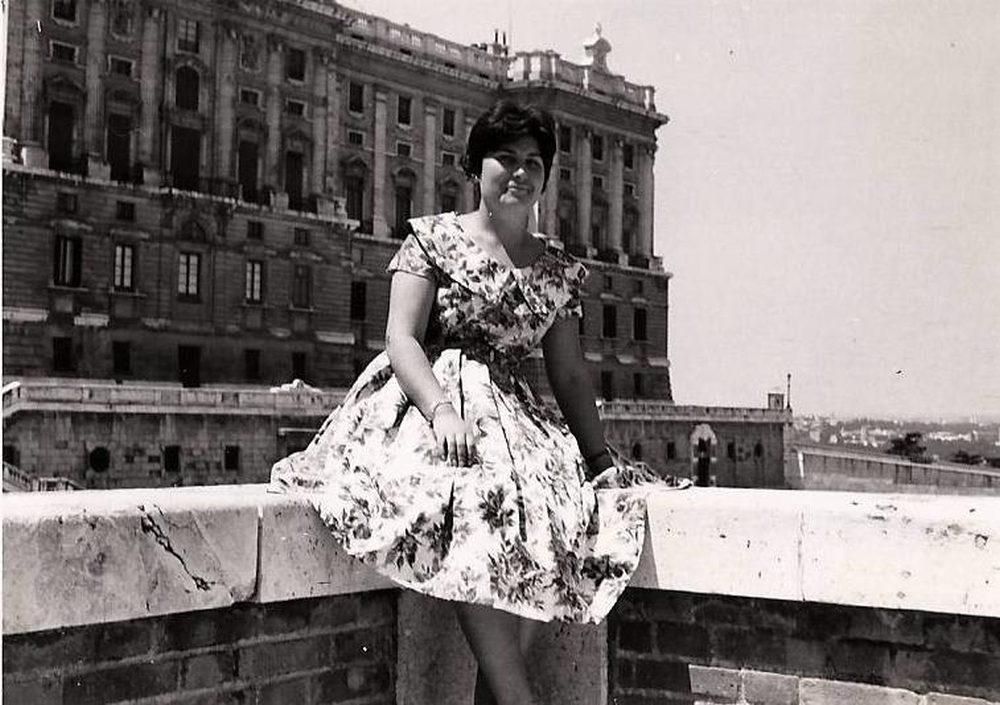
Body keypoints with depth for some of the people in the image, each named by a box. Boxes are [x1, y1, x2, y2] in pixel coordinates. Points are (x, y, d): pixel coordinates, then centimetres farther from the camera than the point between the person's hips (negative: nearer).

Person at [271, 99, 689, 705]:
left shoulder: (561, 269, 17)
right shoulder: (433, 238, 6)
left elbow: (569, 373, 14)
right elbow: (402, 338, -4)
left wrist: (603, 459, 1)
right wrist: (443, 411, -21)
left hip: (517, 412, 4)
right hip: (427, 401, -4)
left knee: (566, 498, -28)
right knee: (484, 493, -36)